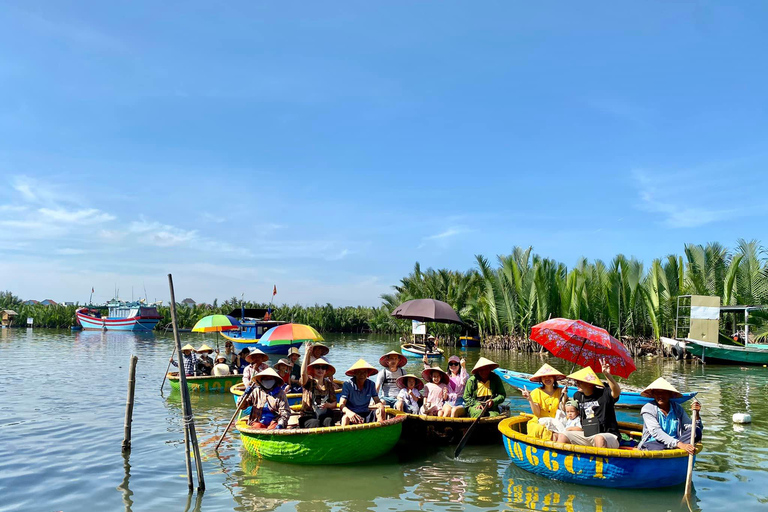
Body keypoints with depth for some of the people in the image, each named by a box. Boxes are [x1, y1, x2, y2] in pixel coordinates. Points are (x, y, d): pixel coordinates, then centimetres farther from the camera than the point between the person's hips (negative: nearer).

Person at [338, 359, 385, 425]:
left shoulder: (371, 384, 4)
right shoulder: (347, 384, -8)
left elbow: (377, 401, 2)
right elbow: (341, 404, -15)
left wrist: (381, 407, -25)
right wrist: (349, 412, -39)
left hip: (365, 414, 4)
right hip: (352, 414, -4)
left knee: (379, 412, -21)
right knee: (346, 417, -36)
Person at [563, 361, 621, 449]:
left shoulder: (604, 394, -10)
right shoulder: (578, 396, 12)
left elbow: (617, 392, -33)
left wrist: (607, 375, -45)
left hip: (608, 435, -7)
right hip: (587, 435, 7)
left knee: (599, 438, -39)